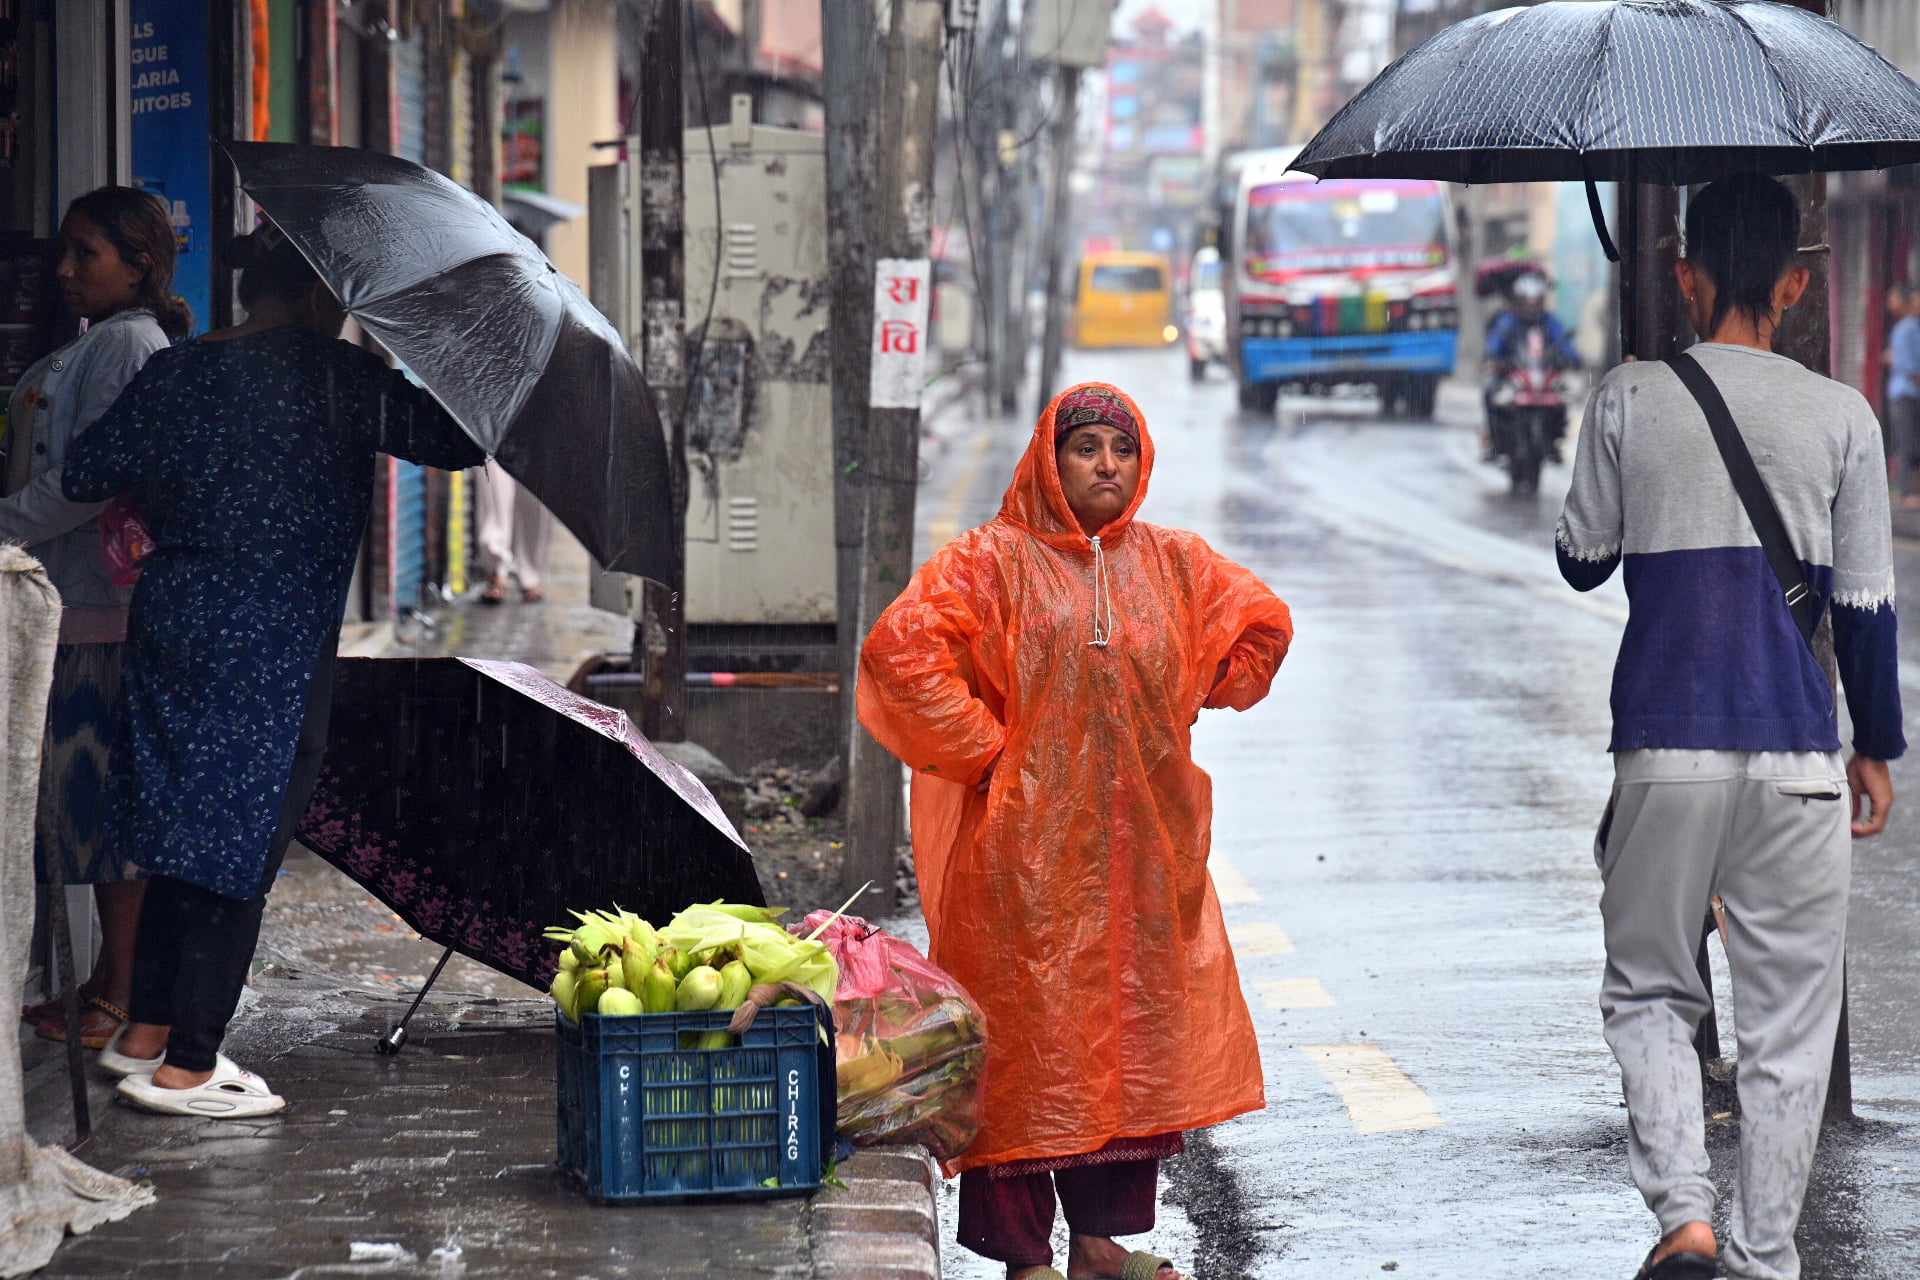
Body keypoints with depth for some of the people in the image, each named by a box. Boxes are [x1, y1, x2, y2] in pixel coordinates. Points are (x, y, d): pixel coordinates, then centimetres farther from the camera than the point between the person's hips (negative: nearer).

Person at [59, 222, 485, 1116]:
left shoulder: (173, 372, 6)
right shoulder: (333, 377, -10)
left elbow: (85, 476, 7)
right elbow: (452, 438, -7)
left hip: (169, 625, 6)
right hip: (271, 649, -6)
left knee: (181, 830, 17)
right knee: (240, 849, 0)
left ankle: (146, 1033, 24)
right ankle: (184, 1068, 2)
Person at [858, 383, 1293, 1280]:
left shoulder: (1173, 564, 9)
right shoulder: (993, 560, -5)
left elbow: (1261, 624, 24)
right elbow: (901, 649, -16)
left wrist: (1187, 707, 15)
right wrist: (985, 750, -13)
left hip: (1143, 849, 5)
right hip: (1027, 846, -5)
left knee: (1137, 1035, 9)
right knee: (1029, 1034, -3)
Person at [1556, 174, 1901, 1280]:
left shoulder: (1630, 401, -1)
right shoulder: (1841, 416, 0)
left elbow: (1582, 560, 10)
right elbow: (1867, 602, 3)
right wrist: (1877, 749, 14)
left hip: (1665, 752, 0)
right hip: (1797, 754, 0)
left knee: (1649, 991, 12)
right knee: (1790, 1020, 7)